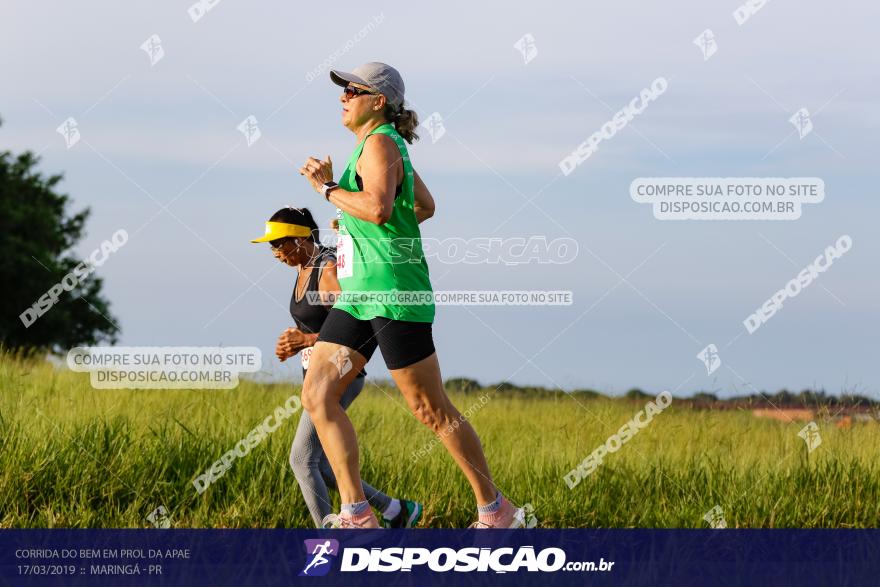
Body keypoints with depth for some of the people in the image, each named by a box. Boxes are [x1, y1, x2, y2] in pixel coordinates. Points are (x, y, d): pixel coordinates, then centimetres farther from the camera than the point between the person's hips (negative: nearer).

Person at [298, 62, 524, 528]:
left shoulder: (380, 144, -12)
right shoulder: (388, 143, 17)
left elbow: (378, 208, -29)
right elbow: (425, 207, 30)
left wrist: (326, 187, -17)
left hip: (394, 294, -10)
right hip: (358, 296, 10)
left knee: (432, 411, -2)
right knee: (317, 394, -2)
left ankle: (494, 510, 10)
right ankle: (356, 515, -4)